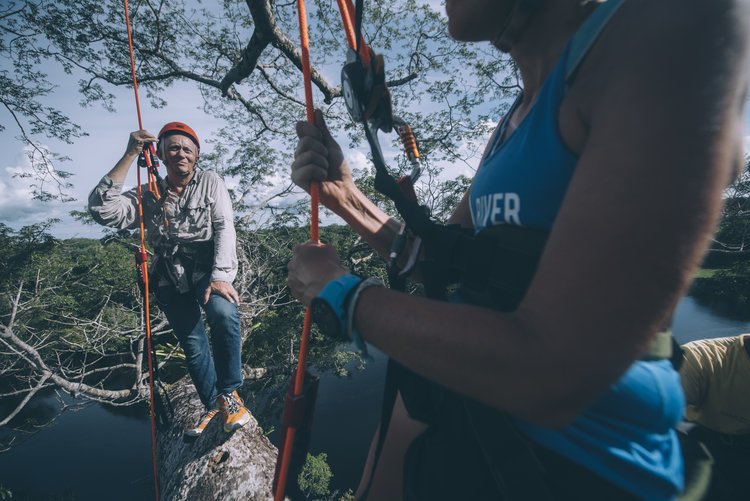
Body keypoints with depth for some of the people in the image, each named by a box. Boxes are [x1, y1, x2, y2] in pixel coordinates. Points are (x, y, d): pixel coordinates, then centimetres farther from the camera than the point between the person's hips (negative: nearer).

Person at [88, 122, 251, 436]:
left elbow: (225, 227, -6)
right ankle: (212, 405, 28)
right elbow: (102, 209, -6)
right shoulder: (149, 195, 11)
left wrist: (220, 277, -20)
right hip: (169, 277, 3)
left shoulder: (209, 182, 5)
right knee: (192, 345, 4)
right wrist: (129, 156, -6)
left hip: (207, 266, -2)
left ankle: (229, 394, -13)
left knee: (223, 311, -32)